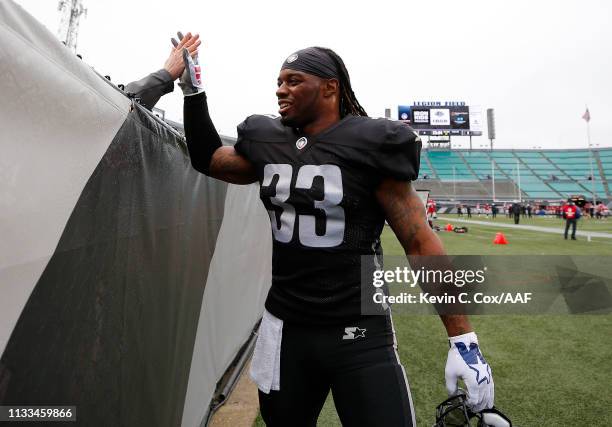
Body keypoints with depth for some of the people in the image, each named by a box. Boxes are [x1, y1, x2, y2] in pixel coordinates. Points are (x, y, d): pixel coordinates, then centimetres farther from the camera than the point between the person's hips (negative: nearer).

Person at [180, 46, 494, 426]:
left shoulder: (367, 147, -12)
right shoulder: (268, 144, 3)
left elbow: (420, 242, -12)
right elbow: (208, 160, 22)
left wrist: (463, 339, -12)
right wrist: (193, 90, 15)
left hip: (360, 334, -5)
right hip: (285, 327, 6)